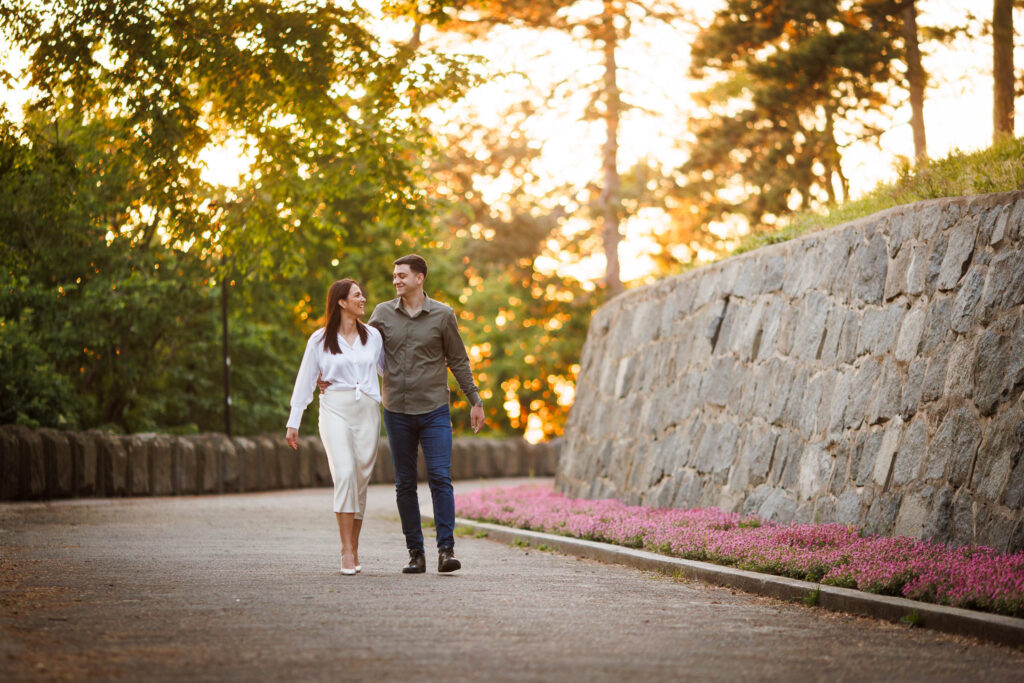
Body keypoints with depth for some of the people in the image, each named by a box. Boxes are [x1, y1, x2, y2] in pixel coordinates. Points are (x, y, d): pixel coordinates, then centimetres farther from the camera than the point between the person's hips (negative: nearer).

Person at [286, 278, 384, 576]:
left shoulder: (373, 336, 11)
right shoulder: (320, 340, 4)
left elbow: (388, 370, 22)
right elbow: (305, 381, 7)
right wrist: (293, 422, 5)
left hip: (367, 410, 3)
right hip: (335, 409, -3)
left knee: (361, 479, 1)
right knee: (345, 473, -19)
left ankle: (354, 550, 11)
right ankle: (347, 552, -19)